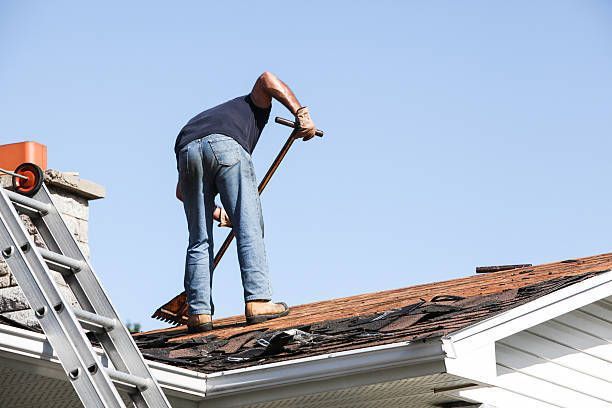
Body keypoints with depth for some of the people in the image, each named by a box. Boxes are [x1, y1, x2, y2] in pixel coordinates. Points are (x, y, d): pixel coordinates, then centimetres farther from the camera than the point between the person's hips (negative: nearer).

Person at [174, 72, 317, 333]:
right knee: (249, 229, -1)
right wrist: (301, 113, 6)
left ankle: (199, 312, 2)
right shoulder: (252, 107, 38)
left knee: (199, 241, 9)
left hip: (186, 150, 4)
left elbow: (181, 191, 34)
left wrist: (217, 213, 39)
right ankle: (257, 301, -9)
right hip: (226, 145, -4)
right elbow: (266, 79, 12)